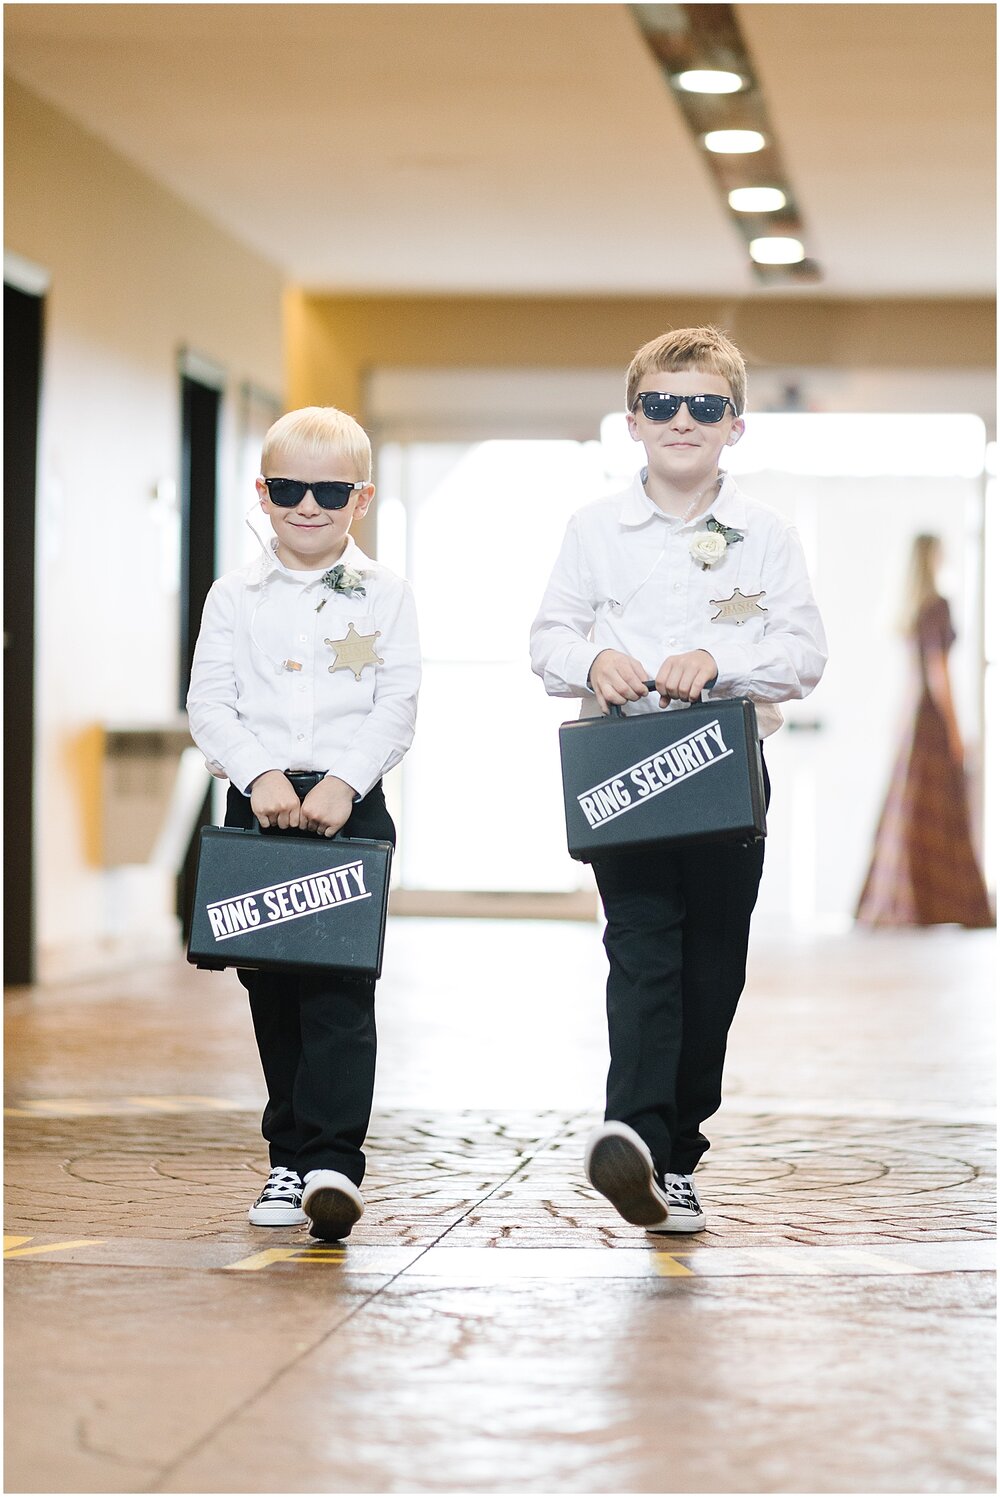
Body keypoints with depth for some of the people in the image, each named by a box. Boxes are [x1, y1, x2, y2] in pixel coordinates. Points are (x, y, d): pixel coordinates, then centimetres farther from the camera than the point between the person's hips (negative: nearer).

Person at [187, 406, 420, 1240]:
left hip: (352, 808, -2)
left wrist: (342, 783, -16)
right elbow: (209, 703, 1)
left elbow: (397, 709, -2)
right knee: (271, 989, 7)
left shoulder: (385, 596, 5)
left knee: (339, 988, -10)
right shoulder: (236, 598, 8)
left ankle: (333, 1161, -15)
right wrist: (259, 776, -15)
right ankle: (291, 1158, 17)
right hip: (256, 806, 2)